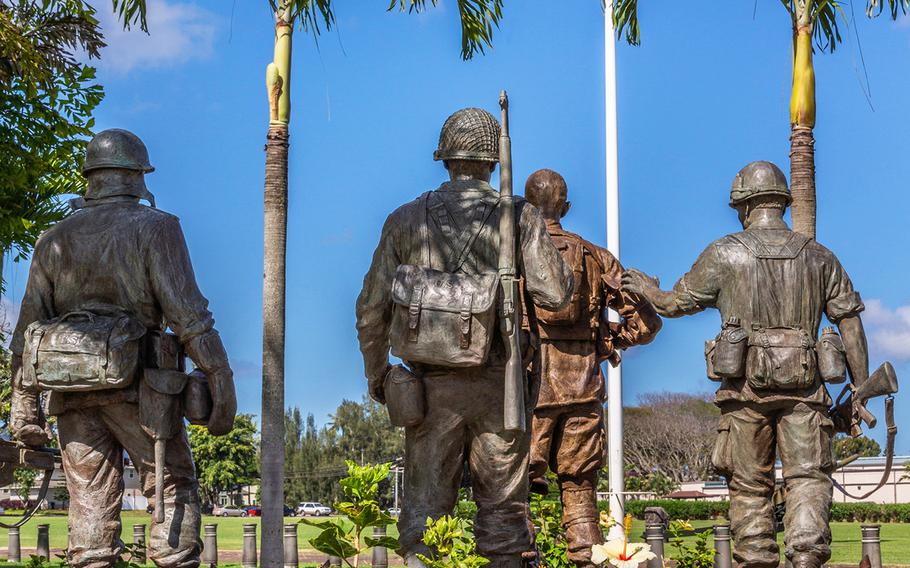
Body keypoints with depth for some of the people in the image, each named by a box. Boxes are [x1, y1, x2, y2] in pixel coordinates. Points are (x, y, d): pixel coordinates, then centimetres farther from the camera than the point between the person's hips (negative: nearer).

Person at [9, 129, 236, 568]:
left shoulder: (55, 238, 15)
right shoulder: (154, 227, 1)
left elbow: (27, 329, 12)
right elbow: (188, 314, -8)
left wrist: (25, 407, 14)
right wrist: (220, 384, -7)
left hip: (70, 391, 5)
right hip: (134, 383, -4)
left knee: (91, 502, 6)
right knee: (175, 490, 1)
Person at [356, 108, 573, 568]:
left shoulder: (406, 220, 3)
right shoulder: (519, 218, -3)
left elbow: (371, 310, 4)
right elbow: (554, 294, -7)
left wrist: (376, 373, 16)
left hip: (430, 385, 1)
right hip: (495, 386, -1)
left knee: (425, 501, 8)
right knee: (501, 505, 9)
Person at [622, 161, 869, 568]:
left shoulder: (724, 253, 3)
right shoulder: (819, 257, 10)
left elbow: (676, 303, 11)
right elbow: (850, 321, 8)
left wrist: (646, 289, 33)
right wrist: (861, 387, 12)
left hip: (746, 385, -1)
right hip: (803, 386, 1)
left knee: (749, 485, 7)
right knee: (807, 476, -1)